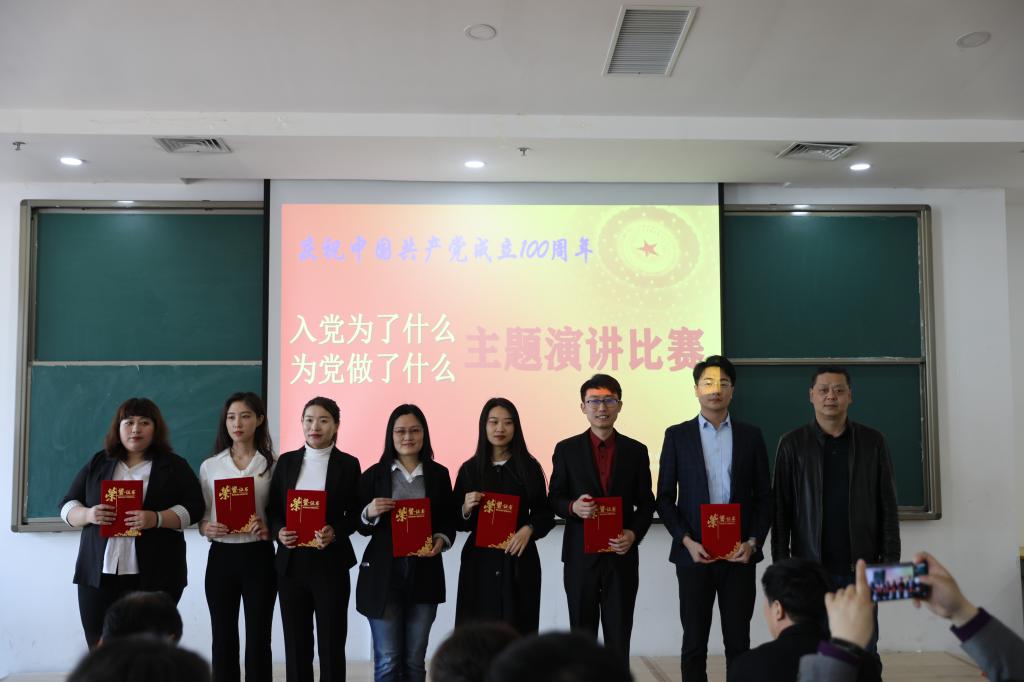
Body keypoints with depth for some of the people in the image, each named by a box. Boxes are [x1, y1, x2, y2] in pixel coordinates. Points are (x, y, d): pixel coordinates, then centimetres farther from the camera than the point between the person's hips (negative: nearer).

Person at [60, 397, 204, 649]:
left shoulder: (175, 466, 5)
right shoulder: (98, 463, 14)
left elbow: (193, 507, -2)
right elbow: (67, 506, 13)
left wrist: (156, 519, -20)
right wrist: (89, 514, -10)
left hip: (154, 577, -2)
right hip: (98, 574, 3)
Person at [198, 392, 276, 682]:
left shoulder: (272, 465, -1)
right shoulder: (210, 466, 5)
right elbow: (200, 517, 9)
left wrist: (269, 530, -16)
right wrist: (206, 528, -13)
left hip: (259, 557, -2)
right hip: (221, 556, 2)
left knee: (258, 636, 5)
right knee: (223, 636, 9)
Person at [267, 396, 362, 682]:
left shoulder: (348, 464, -1)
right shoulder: (286, 461, 7)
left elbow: (355, 515, 0)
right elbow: (272, 508, 7)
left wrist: (335, 532, -19)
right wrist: (279, 531, -12)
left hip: (331, 564, -2)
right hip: (291, 563, 3)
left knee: (331, 643, 5)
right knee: (295, 642, 10)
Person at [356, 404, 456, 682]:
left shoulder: (439, 474, 5)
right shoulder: (374, 474, 1)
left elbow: (449, 521, 9)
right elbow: (360, 526, 4)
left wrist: (441, 540, -11)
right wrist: (370, 513, -17)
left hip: (424, 573, 2)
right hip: (383, 574, -1)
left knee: (415, 660, 12)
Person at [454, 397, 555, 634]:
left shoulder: (530, 467, 3)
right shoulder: (469, 468, 4)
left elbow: (545, 513, 6)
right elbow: (458, 522, 9)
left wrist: (529, 529, -12)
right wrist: (466, 508, -11)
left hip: (519, 561, 0)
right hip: (479, 561, 1)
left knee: (517, 630, 0)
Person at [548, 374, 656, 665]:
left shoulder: (636, 451, 4)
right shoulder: (566, 450, 1)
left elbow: (646, 503, 6)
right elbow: (554, 498, 3)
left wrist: (634, 533, -12)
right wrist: (572, 507, -18)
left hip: (621, 557, 1)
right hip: (580, 557, 0)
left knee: (619, 636, 7)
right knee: (581, 635, 10)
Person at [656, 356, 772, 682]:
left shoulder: (751, 436, 6)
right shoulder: (677, 435, 2)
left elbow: (764, 496, 6)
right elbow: (665, 498, 2)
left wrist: (753, 541, -6)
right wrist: (686, 541, -10)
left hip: (739, 554, 1)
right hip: (693, 553, -1)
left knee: (738, 641, 7)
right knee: (694, 642, 7)